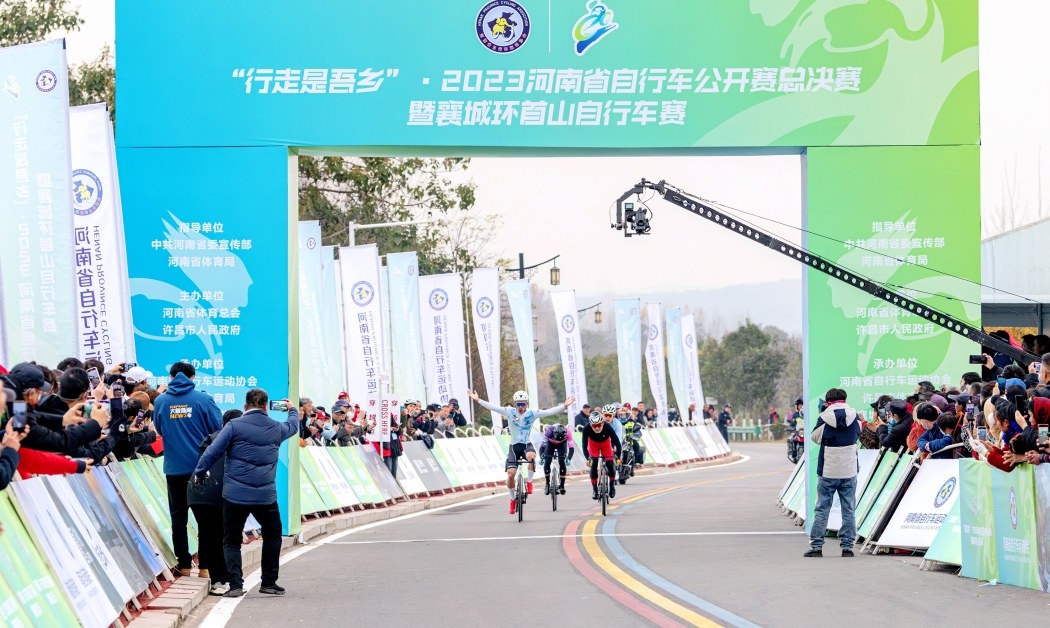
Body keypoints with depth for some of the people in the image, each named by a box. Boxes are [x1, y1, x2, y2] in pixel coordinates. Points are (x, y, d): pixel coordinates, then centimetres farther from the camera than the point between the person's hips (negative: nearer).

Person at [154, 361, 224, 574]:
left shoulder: (160, 401, -1)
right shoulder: (203, 399, -8)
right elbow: (219, 429, -6)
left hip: (174, 467, 1)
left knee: (178, 516, 10)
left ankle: (184, 563, 9)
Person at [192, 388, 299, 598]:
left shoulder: (235, 426, -5)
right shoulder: (276, 429, 8)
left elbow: (213, 451, -9)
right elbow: (293, 426, 31)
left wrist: (200, 472, 5)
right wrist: (292, 410, 53)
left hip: (235, 494, -2)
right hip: (266, 495, 2)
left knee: (231, 540, 8)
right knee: (272, 536, 22)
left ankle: (235, 584, -4)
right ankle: (269, 582, 22)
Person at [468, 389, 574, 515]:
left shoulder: (532, 414, -5)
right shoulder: (509, 412, -2)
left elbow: (549, 412, -12)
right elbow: (492, 407, -2)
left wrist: (564, 406, -23)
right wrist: (478, 400, -7)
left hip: (527, 445, -1)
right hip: (514, 446, 2)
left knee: (531, 455, -38)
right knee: (510, 474, -9)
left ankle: (529, 482, -14)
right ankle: (513, 499, 15)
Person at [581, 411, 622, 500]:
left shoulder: (607, 427, -37)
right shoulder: (587, 429, -36)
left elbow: (617, 443, -35)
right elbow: (584, 445, -33)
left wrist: (618, 457, -44)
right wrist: (587, 458, -45)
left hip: (606, 444, 0)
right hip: (593, 444, 0)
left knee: (610, 464, -13)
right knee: (593, 465, -17)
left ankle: (612, 485, 11)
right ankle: (594, 489, -5)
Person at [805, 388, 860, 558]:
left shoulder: (824, 418, -10)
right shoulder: (853, 416, -2)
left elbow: (815, 438, 2)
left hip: (828, 471, -2)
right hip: (849, 470, 2)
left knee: (822, 509, 6)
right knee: (848, 510, 8)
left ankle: (816, 546, 4)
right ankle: (847, 546, 6)